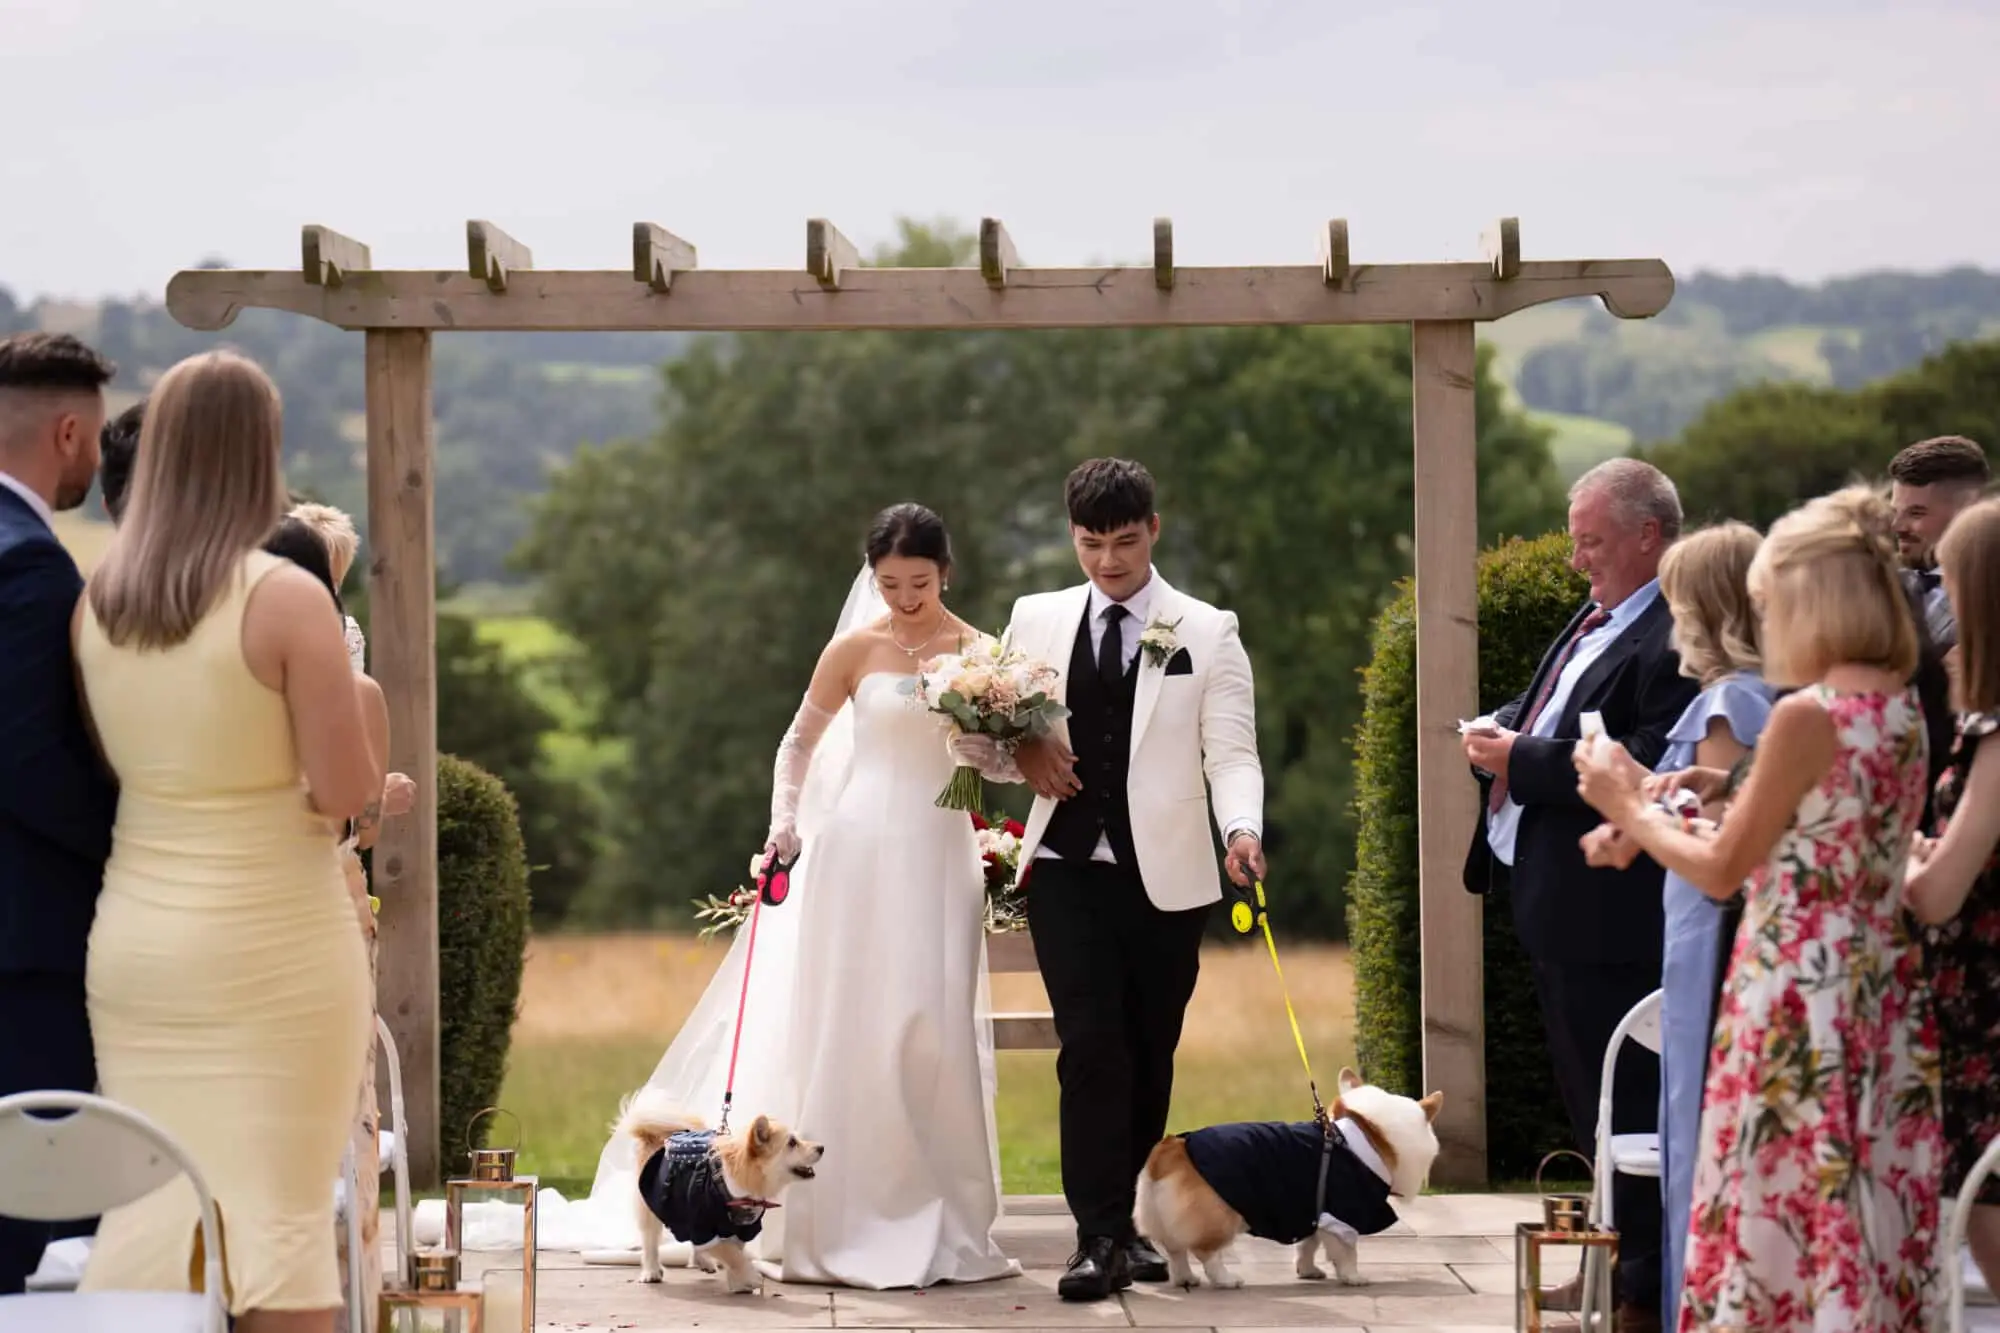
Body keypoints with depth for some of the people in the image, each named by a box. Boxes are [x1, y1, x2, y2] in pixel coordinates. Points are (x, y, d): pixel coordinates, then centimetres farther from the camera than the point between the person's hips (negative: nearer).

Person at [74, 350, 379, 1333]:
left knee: (151, 1213, 9)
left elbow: (105, 771, 12)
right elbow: (348, 792, -13)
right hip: (275, 951, -5)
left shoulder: (96, 603, 2)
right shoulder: (286, 598, -15)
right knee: (281, 1209, 3)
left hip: (135, 946, 5)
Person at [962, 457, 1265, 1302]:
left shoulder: (1207, 632, 2)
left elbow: (1230, 754, -6)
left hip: (1167, 875, 0)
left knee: (1149, 1059, 8)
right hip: (1069, 869, 0)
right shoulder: (1037, 621, 8)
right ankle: (1100, 1237, -10)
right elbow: (982, 735, 15)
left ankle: (1119, 1221, 23)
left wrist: (1241, 829, -26)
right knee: (1093, 1050, -11)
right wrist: (1021, 757, -8)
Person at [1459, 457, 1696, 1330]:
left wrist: (1522, 760, -21)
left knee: (1624, 1101, -3)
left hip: (1610, 914, -11)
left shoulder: (1672, 638, -19)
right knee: (1589, 1099, 18)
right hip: (1552, 900, 11)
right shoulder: (1594, 620, 14)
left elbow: (1642, 775, -27)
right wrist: (1504, 736, 3)